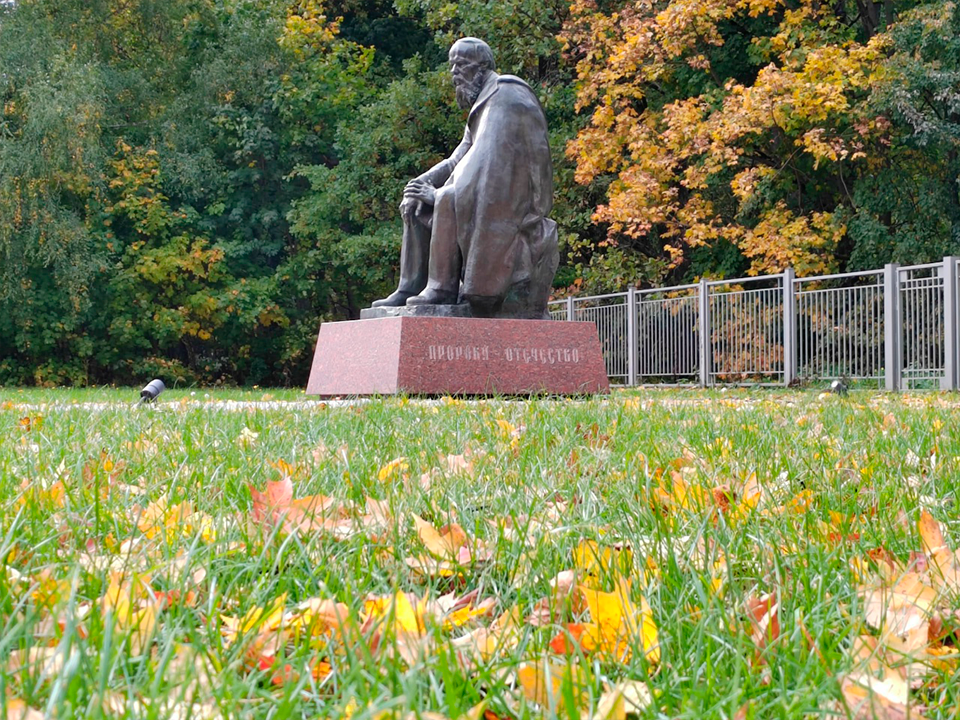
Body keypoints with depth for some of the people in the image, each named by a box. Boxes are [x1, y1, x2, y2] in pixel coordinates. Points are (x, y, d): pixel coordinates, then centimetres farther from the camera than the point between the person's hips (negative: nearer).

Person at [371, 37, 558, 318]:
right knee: (417, 208, 10)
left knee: (449, 200, -31)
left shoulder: (505, 94, -10)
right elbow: (457, 162, 19)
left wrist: (439, 191, -16)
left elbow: (487, 160, -20)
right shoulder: (480, 106, 21)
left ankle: (442, 287, -27)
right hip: (488, 200, 10)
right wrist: (422, 182, 1)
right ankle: (410, 287, 0)